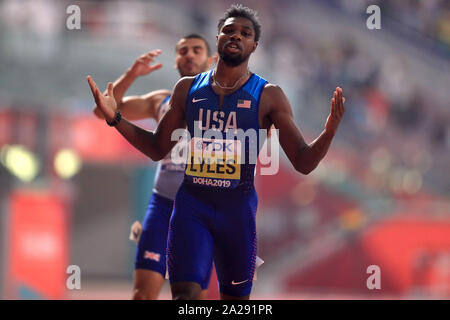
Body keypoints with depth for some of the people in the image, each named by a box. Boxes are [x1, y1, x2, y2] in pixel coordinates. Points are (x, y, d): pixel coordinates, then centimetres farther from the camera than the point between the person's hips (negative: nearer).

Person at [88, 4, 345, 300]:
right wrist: (115, 119, 5)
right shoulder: (188, 88, 7)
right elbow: (158, 148, 17)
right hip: (192, 204, 1)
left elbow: (303, 162, -4)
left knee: (235, 299, 9)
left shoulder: (268, 96, -2)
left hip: (238, 208, -1)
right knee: (185, 294, -15)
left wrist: (329, 132, -23)